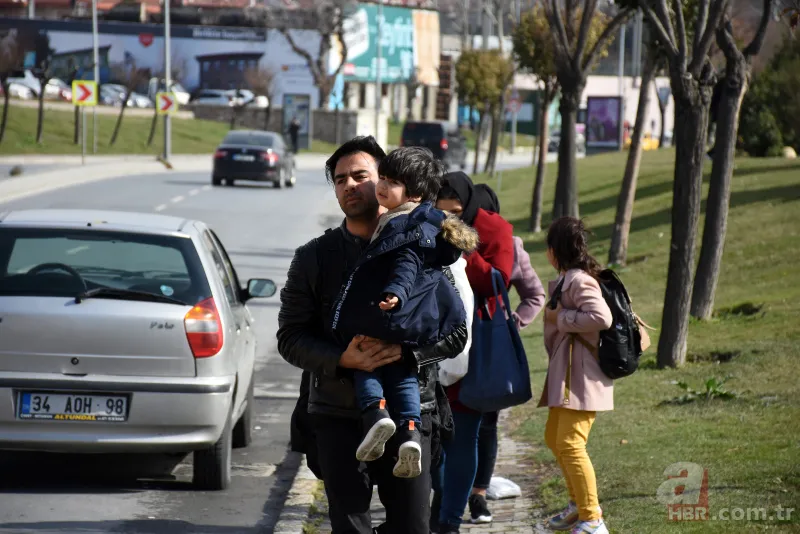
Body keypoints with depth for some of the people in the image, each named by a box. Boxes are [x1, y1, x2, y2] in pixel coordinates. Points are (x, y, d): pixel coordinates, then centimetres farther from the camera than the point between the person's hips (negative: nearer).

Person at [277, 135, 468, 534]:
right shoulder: (315, 258, 6)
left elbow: (454, 333, 2)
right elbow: (290, 338, 2)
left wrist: (404, 351, -16)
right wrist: (343, 358, -17)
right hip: (338, 416, 0)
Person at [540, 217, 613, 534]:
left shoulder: (578, 281, -18)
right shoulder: (566, 280, 13)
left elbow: (601, 318, -30)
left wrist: (561, 318, -21)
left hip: (581, 376, -11)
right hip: (565, 373, 11)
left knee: (570, 444, -14)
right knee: (554, 439, 21)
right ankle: (579, 504, 34)